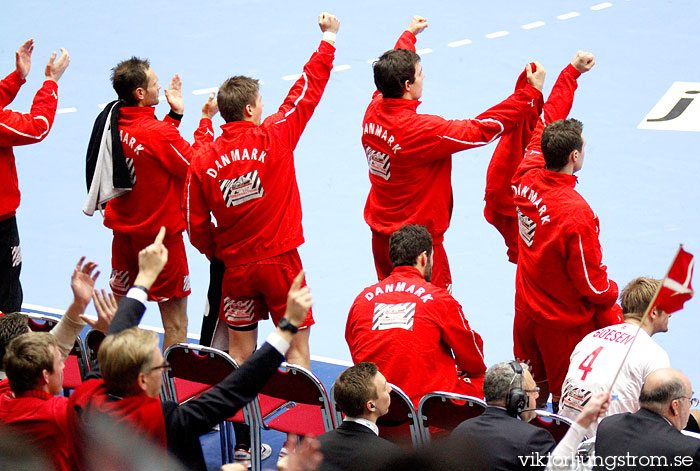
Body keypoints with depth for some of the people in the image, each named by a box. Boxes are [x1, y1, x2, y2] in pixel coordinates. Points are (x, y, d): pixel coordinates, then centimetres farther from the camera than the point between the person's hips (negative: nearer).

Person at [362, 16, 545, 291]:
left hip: (380, 233, 8)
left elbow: (392, 75, 17)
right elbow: (480, 129, -24)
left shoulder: (374, 110, -5)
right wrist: (531, 93, -18)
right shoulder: (418, 129, -29)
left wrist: (409, 35, 35)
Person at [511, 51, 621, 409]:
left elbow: (548, 120, 6)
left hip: (527, 312, 7)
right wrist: (613, 314, 0)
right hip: (565, 324, -7)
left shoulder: (527, 176, -10)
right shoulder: (577, 214, -30)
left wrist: (572, 71, 15)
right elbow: (592, 283, -19)